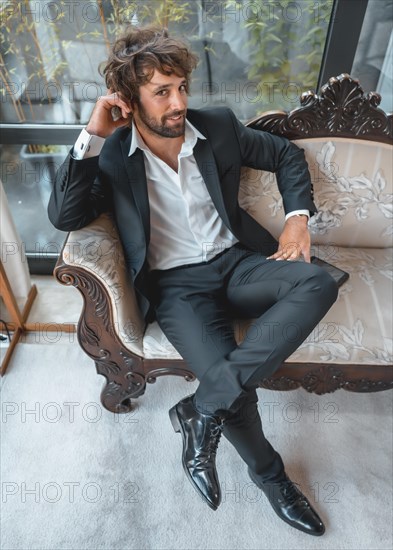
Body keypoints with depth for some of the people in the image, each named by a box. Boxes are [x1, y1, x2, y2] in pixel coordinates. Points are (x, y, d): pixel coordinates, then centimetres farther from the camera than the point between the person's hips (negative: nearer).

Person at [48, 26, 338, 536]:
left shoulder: (219, 126, 5)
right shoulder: (111, 155, -1)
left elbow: (287, 154, 16)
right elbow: (64, 216, -12)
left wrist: (297, 216, 1)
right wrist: (93, 136, -17)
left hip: (236, 262, 4)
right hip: (177, 285, -3)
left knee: (318, 283, -26)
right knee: (231, 385, -25)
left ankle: (202, 409, -21)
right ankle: (270, 474, 11)